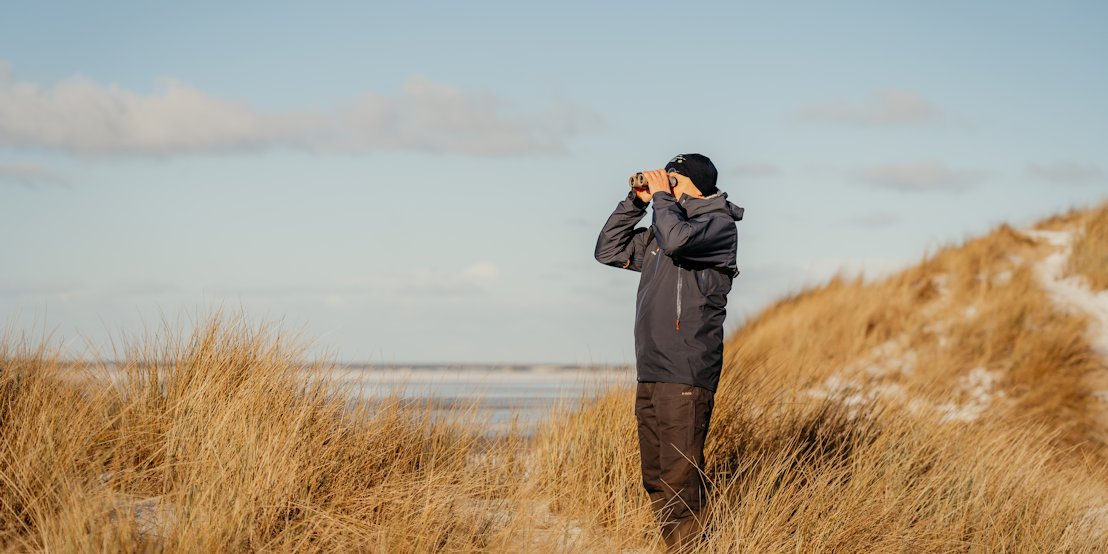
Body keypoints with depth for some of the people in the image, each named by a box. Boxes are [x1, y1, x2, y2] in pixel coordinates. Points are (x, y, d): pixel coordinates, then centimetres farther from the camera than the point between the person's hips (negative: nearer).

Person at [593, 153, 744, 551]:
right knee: (656, 483, 8)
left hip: (686, 378, -8)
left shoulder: (719, 224, -4)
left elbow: (678, 239, -24)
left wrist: (662, 197, -7)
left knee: (679, 483, -12)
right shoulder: (658, 233, 20)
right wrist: (636, 201, 15)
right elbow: (608, 251, 25)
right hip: (649, 376, 8)